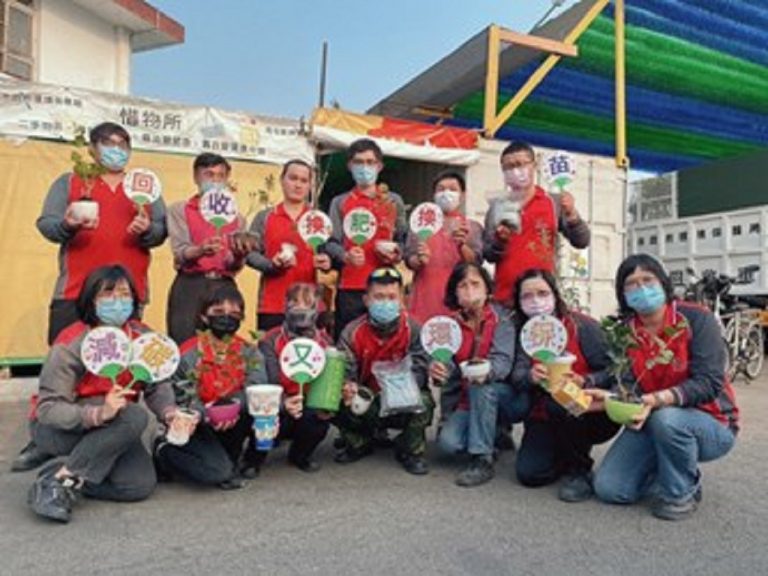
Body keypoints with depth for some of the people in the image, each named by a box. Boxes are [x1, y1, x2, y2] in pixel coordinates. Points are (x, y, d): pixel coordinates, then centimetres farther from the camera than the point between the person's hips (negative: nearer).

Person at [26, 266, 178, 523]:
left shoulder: (143, 338, -8)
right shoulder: (71, 344, -21)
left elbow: (157, 386, -8)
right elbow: (47, 408, -25)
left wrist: (170, 413, -30)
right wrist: (98, 414, -41)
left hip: (111, 431, 5)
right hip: (56, 431, -4)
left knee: (141, 485, -17)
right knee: (135, 417, -32)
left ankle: (74, 476, 4)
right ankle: (60, 479, -18)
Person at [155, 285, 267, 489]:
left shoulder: (248, 352, 0)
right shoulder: (190, 353, -11)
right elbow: (184, 396, -16)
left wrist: (235, 403, -34)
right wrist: (208, 415, -34)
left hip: (232, 423, 4)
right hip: (197, 424, -4)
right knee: (217, 471, -27)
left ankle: (229, 461, -4)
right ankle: (164, 451, 4)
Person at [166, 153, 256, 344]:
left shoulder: (236, 217, 15)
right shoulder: (179, 210, 8)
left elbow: (235, 266, 5)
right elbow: (180, 254, -6)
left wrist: (239, 255, -19)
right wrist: (200, 250, -28)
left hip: (224, 287, 2)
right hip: (189, 287, -2)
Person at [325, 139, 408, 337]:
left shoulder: (394, 201, 16)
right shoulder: (340, 203, 10)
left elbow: (403, 238, 16)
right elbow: (331, 243, 0)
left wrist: (396, 252, -6)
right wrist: (345, 255, -20)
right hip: (350, 287, -1)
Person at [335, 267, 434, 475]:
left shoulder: (413, 330, -11)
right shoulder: (352, 333, -7)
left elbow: (420, 369, -21)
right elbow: (345, 372, -15)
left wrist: (404, 384, -43)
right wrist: (348, 387, -39)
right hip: (366, 406, 2)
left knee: (423, 401, -32)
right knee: (340, 406, -26)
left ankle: (410, 451, 1)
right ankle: (359, 444, 11)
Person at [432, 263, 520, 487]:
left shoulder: (502, 318, -11)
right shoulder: (452, 323, -2)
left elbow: (503, 360, -23)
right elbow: (448, 363, -10)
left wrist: (487, 371, -47)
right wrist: (438, 370, -36)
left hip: (501, 396, -3)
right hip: (463, 399, 3)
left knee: (481, 386, -35)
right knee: (448, 442, -21)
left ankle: (483, 460, -21)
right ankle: (495, 436, 11)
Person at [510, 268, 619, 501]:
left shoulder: (583, 326, -9)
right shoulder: (524, 332, 3)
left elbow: (611, 372, -13)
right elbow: (516, 375, -12)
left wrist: (583, 382, -33)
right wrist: (530, 377, -35)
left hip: (592, 412, -3)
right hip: (546, 418, 4)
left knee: (559, 403, -36)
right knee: (528, 473, -13)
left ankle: (580, 470, -9)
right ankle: (566, 456, 21)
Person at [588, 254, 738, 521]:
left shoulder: (697, 319, -15)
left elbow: (709, 382, -24)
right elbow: (628, 385, -9)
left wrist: (658, 399, -41)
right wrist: (609, 398, -33)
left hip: (709, 423, -4)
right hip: (650, 422, 4)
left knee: (667, 419, -39)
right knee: (608, 488, -11)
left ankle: (682, 490, -8)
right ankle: (667, 471, 18)